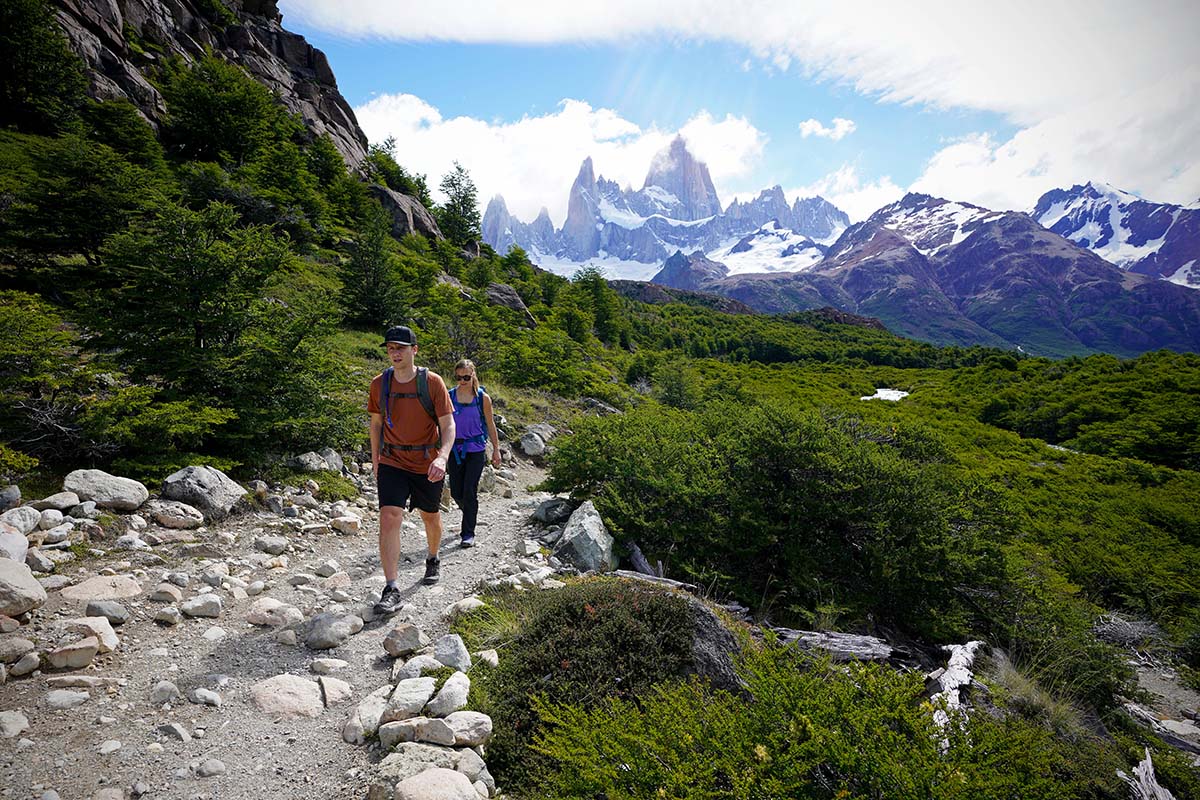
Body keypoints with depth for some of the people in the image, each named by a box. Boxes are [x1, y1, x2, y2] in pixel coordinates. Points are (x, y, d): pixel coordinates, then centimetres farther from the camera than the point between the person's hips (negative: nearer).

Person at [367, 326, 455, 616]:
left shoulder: (432, 382, -11)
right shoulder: (379, 384, -2)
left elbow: (448, 424, -14)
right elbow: (376, 422, 12)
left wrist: (442, 458, -30)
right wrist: (375, 459, 14)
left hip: (427, 464, -1)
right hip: (392, 463, 1)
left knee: (431, 516, 17)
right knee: (389, 517, -15)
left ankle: (433, 560, 47)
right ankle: (392, 590, -13)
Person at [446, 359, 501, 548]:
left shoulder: (482, 398, -2)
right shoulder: (449, 396, 2)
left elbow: (490, 424, 5)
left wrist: (496, 449, 6)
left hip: (476, 449, -2)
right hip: (455, 449, 3)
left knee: (469, 492, -5)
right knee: (456, 493, 8)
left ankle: (468, 533, 6)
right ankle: (470, 512, 40)